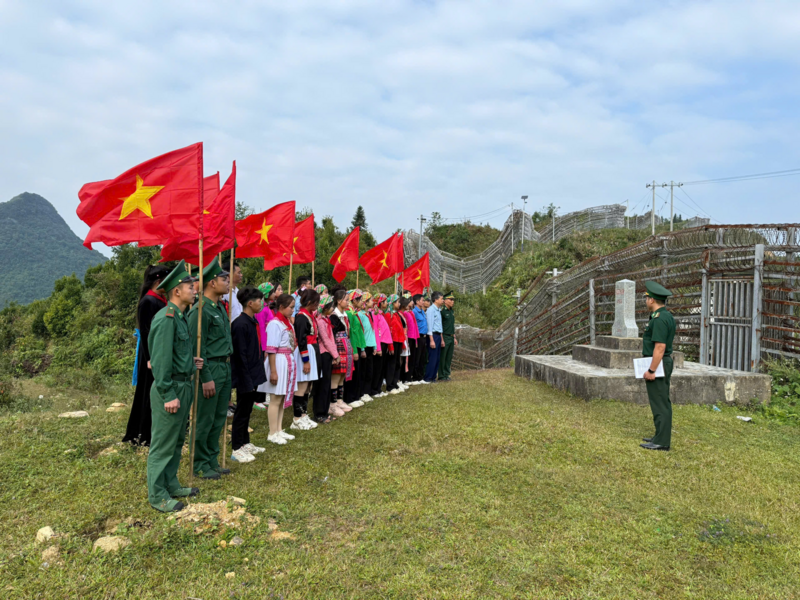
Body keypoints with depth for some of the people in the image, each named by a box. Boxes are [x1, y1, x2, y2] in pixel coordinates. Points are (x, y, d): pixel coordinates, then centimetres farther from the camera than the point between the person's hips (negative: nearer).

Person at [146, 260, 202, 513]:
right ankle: (157, 495, 14)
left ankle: (171, 485, 33)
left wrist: (191, 362, 6)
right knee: (163, 444, 2)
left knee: (177, 441, 19)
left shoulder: (181, 317, 12)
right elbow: (160, 360, -21)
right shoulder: (166, 318, -19)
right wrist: (168, 395, -20)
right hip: (171, 389, -10)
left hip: (184, 386, 10)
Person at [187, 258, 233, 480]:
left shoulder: (220, 309, 14)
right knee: (205, 421, 2)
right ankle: (201, 466, 15)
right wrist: (206, 378, -17)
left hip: (225, 368, 9)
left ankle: (213, 461, 27)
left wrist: (227, 370, 18)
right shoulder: (200, 310, -15)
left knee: (219, 419, 15)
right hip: (211, 369, -9)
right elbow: (198, 347, -17)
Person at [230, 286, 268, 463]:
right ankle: (237, 449, 14)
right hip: (245, 377, -9)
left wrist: (258, 373, 13)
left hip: (253, 375, 9)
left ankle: (245, 443, 31)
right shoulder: (240, 324, -20)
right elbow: (240, 355, -21)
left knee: (247, 410, 19)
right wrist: (247, 380, -19)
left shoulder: (253, 322, 8)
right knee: (242, 412, 2)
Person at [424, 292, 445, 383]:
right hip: (433, 335, -9)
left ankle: (433, 377, 16)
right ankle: (428, 378, 0)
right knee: (432, 358, -7)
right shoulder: (431, 310, -11)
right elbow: (430, 326, -16)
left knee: (437, 358, 10)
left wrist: (441, 339, 20)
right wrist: (431, 340, -19)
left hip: (438, 335, 9)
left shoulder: (438, 310, 17)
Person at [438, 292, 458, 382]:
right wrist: (442, 339, -17)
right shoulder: (442, 311, -11)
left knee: (449, 358, 10)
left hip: (451, 338, 8)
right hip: (445, 337, -8)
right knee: (442, 358, -2)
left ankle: (446, 375, 18)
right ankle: (441, 376, 4)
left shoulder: (452, 312, 15)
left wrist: (454, 338, 19)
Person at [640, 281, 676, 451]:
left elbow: (659, 347, -25)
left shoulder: (659, 319, -21)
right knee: (663, 402, 15)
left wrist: (651, 371, -22)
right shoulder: (667, 316, 12)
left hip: (657, 365, -11)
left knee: (659, 403, -5)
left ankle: (661, 441, 1)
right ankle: (661, 436, 24)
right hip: (665, 363, 11)